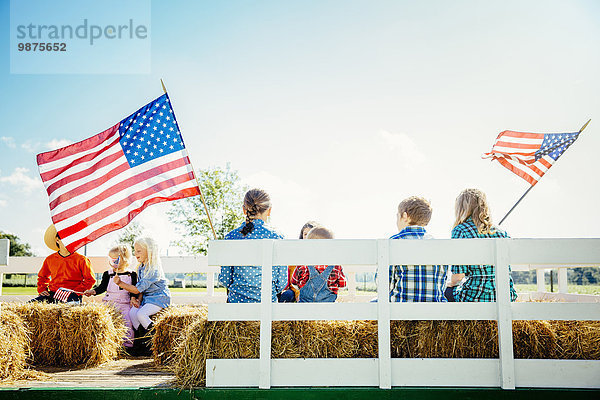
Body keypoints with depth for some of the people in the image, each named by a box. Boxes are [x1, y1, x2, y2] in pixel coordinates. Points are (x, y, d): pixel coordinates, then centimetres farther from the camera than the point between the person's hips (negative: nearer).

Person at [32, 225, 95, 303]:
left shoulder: (81, 259, 1)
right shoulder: (50, 259, 14)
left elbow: (90, 280, 0)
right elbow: (42, 277, 31)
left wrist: (75, 291, -11)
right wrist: (42, 290, 13)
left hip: (72, 295, -4)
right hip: (52, 293, 4)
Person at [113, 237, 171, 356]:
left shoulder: (153, 270, -23)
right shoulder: (141, 267, 6)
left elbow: (137, 289, -21)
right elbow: (140, 289, 12)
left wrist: (120, 283, -16)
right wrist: (136, 299, -6)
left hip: (159, 298, -8)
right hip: (146, 297, 9)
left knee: (141, 314, -26)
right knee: (132, 312, -12)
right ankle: (141, 340, 1)